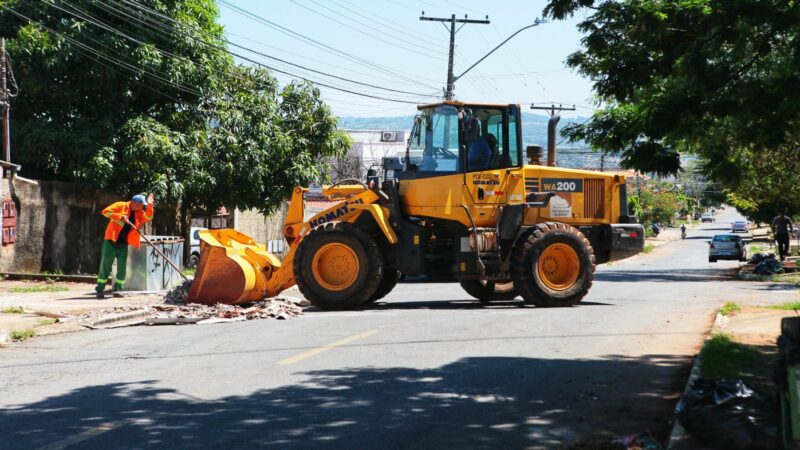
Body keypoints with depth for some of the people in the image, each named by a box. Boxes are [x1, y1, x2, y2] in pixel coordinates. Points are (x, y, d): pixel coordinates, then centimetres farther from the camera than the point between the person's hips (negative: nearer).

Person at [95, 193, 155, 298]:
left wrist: (149, 206, -17)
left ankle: (118, 289, 11)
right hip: (111, 241, -5)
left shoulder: (139, 214, 11)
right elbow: (106, 211, -10)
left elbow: (148, 218, -5)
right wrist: (120, 216, -20)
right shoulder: (121, 206, -2)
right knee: (105, 264, -2)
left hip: (123, 244, 5)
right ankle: (100, 289, 4)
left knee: (122, 266, 1)